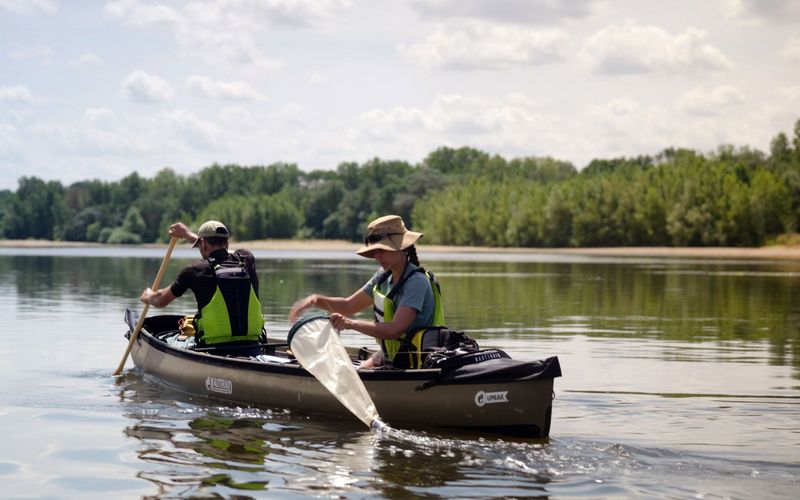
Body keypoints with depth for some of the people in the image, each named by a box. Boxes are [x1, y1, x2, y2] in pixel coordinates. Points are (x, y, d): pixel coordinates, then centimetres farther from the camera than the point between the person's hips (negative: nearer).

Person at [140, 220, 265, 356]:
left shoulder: (195, 270, -2)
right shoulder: (247, 261, 7)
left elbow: (161, 301, 15)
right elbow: (223, 251, 34)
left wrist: (148, 296, 39)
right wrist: (188, 234, 47)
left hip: (215, 352, -4)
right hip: (251, 349, 4)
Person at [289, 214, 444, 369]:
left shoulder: (417, 282, -21)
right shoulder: (383, 277, 6)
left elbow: (395, 329, -32)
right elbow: (348, 306, 11)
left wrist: (351, 323, -41)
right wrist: (316, 300, -7)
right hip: (389, 358, 9)